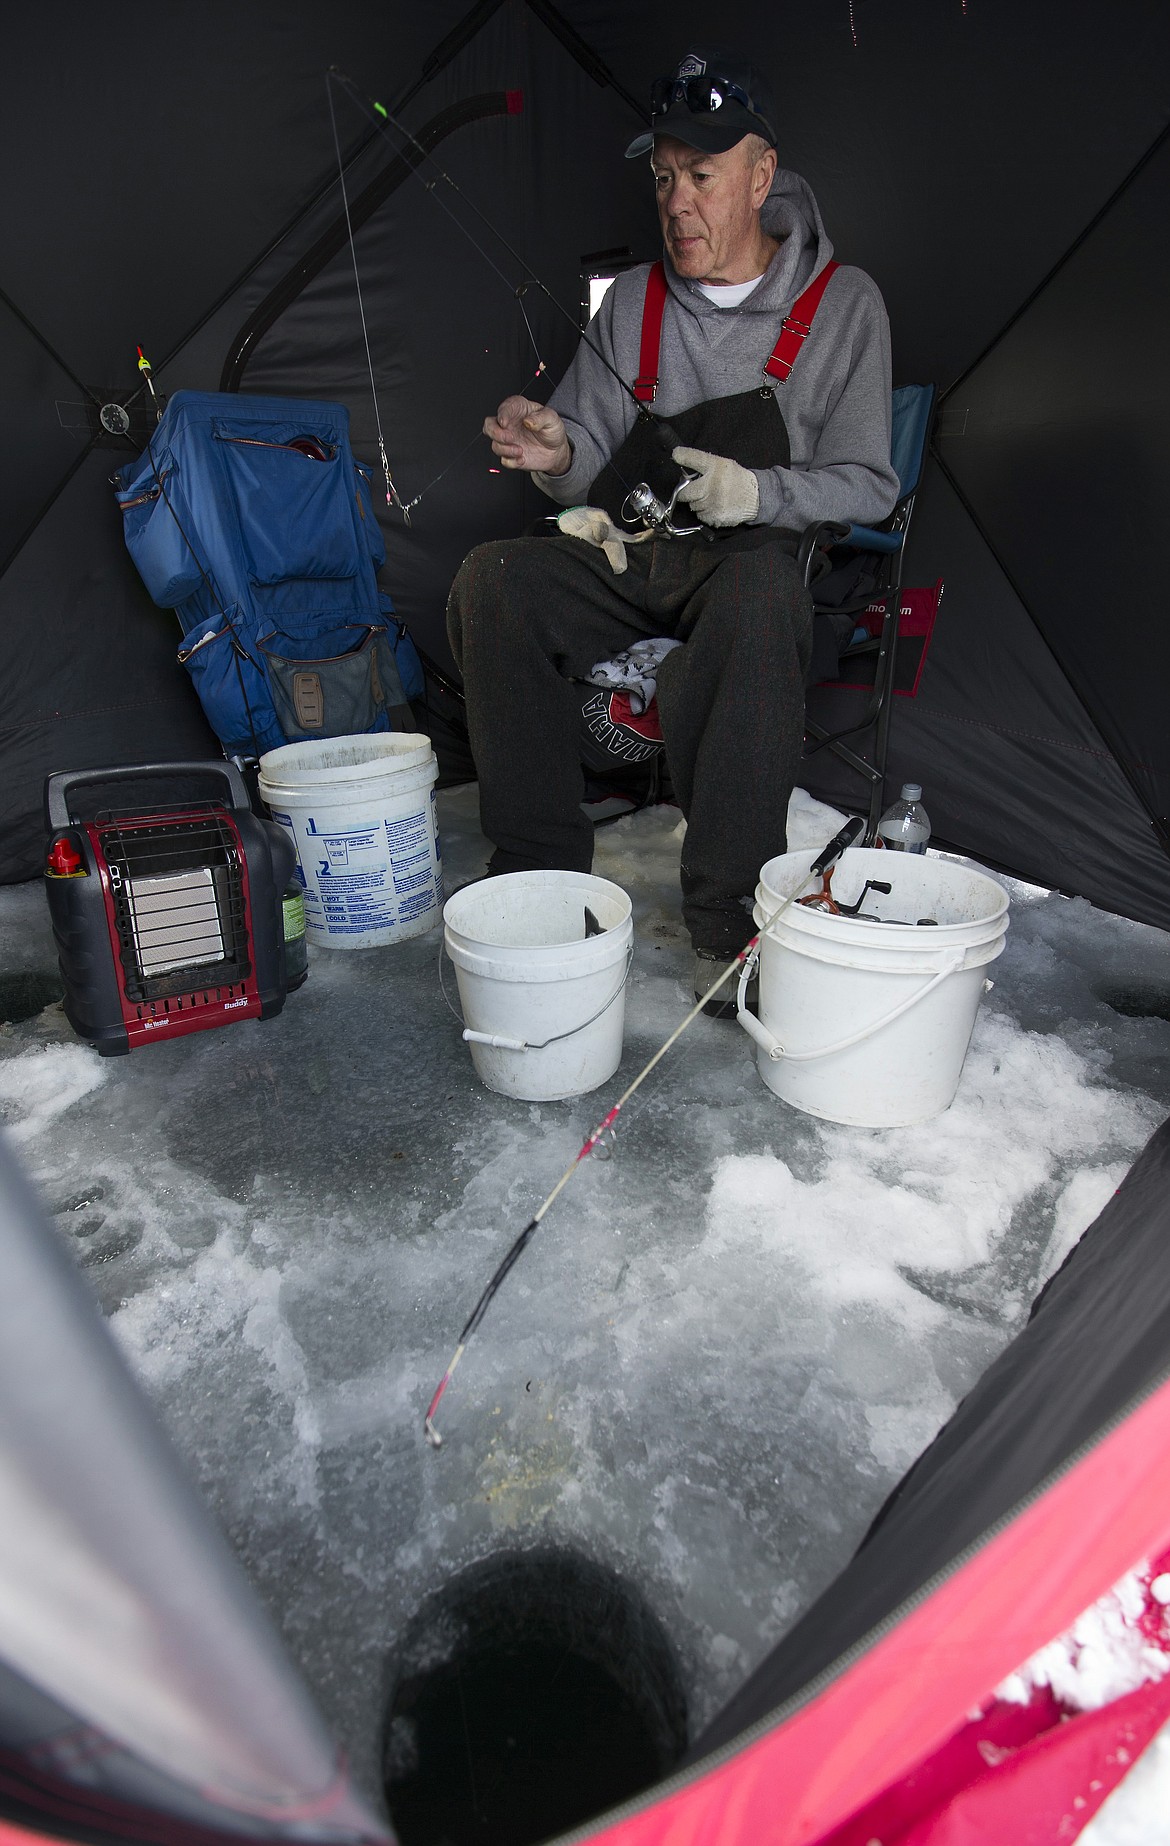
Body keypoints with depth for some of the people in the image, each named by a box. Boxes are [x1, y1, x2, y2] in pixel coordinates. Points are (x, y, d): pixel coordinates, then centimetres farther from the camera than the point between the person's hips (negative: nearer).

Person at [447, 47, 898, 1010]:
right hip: (629, 555, 4)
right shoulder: (631, 300, 12)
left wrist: (758, 492, -17)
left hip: (759, 553, -3)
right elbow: (595, 464, 13)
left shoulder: (842, 303, 3)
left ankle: (730, 914, -32)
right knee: (494, 580, -24)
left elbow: (866, 485, 0)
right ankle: (542, 867, -18)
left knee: (757, 594, -40)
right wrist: (562, 452, -12)